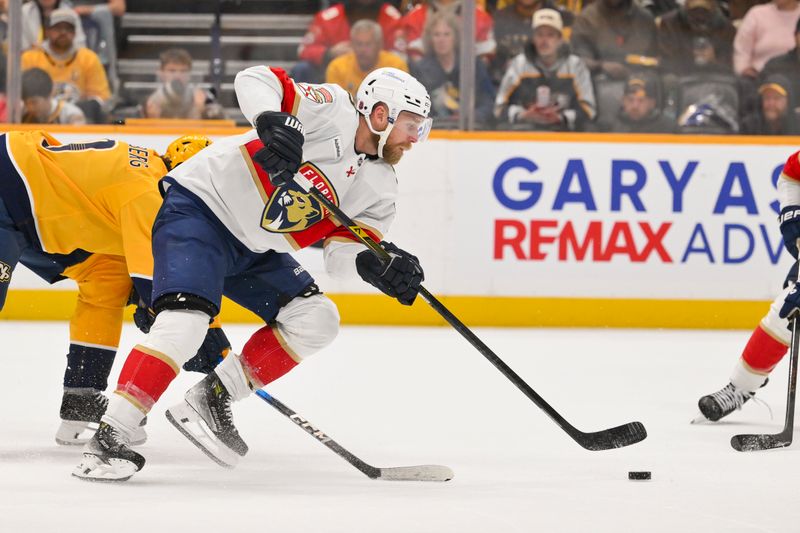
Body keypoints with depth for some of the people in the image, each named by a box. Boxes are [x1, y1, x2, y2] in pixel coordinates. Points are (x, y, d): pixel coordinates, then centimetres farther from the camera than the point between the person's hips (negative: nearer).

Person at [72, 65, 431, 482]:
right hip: (199, 207, -9)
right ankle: (109, 439, -26)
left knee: (315, 321, 0)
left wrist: (377, 265, -24)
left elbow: (340, 251, -3)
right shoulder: (330, 111, -16)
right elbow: (255, 80, -24)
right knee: (186, 319, -26)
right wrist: (273, 120, -45)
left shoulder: (379, 187, 4)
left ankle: (210, 400, 3)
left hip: (254, 249, 9)